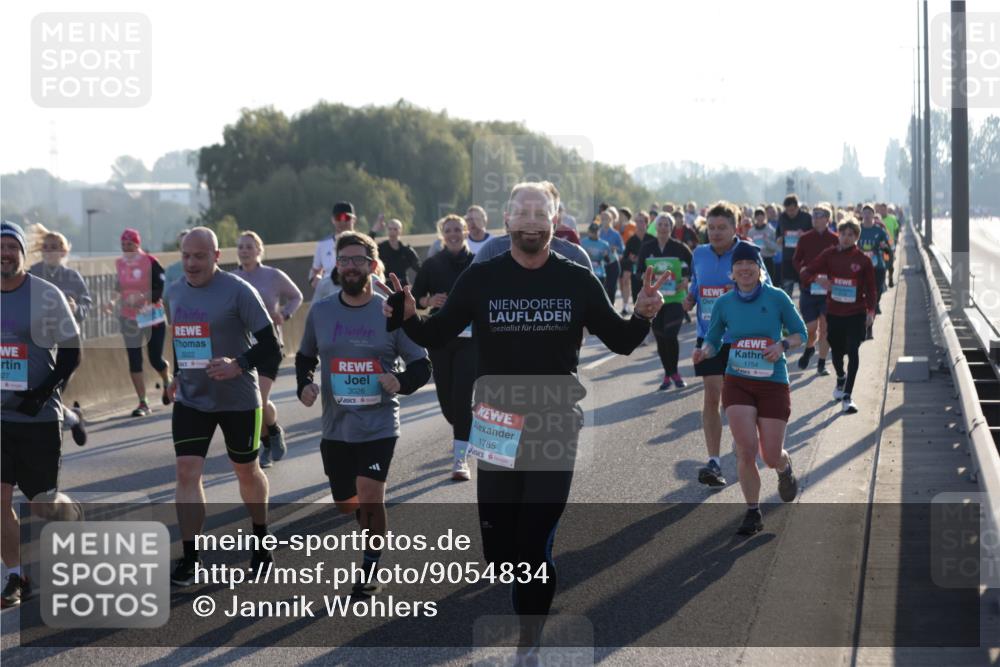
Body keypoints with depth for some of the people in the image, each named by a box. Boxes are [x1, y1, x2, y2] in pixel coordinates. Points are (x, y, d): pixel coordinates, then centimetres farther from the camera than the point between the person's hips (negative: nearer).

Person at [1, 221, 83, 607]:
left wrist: (44, 391, -16)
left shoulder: (46, 296, -8)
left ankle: (73, 516, 37)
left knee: (43, 505, 3)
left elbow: (71, 352, -5)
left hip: (39, 416, -3)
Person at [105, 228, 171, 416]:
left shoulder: (150, 262, -11)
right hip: (129, 318, 4)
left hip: (152, 316, -4)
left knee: (155, 359, 3)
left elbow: (162, 289, -13)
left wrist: (142, 298, -26)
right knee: (134, 360, -1)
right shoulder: (119, 264, 3)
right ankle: (143, 403, 5)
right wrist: (115, 302, 0)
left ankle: (167, 383, 38)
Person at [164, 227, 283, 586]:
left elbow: (270, 345, -16)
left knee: (247, 471, 14)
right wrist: (178, 376, 14)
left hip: (238, 399, -4)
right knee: (187, 471, -9)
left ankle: (261, 539, 37)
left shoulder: (238, 291, -15)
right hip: (190, 399, 4)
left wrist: (239, 366, -29)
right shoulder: (174, 292, 4)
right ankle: (189, 557, -6)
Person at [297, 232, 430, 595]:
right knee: (345, 503, 13)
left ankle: (371, 569, 5)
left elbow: (422, 364, 1)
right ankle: (377, 529, 48)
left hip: (379, 425, -4)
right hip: (336, 426, 4)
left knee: (369, 496, -15)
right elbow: (305, 357, 18)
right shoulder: (320, 311, 3)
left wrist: (402, 382, -20)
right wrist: (304, 384, -3)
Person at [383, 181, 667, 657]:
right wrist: (409, 319, -17)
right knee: (497, 542, 4)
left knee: (536, 541, 0)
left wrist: (642, 316, -13)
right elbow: (437, 336, 3)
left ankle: (528, 639, 13)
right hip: (497, 426, 1)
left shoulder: (577, 282, 0)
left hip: (556, 427, -1)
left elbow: (620, 341, 6)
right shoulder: (480, 279, -1)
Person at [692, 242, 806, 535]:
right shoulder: (724, 304, 1)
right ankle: (753, 513, 6)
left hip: (773, 384, -1)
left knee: (771, 457, 0)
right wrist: (704, 352, -12)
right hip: (737, 384, 1)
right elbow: (713, 340, 10)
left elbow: (800, 333, 4)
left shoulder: (777, 298, -4)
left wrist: (783, 345, -16)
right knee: (747, 450, -11)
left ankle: (785, 469, 39)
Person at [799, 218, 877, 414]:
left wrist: (871, 310, -4)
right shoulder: (829, 255, 2)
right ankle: (841, 379, 46)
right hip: (834, 312, 3)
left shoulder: (863, 260, -2)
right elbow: (807, 271, 5)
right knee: (836, 351, 14)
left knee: (853, 351, -14)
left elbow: (871, 287, 3)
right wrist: (819, 279, -15)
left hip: (856, 313, -2)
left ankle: (847, 396, -15)